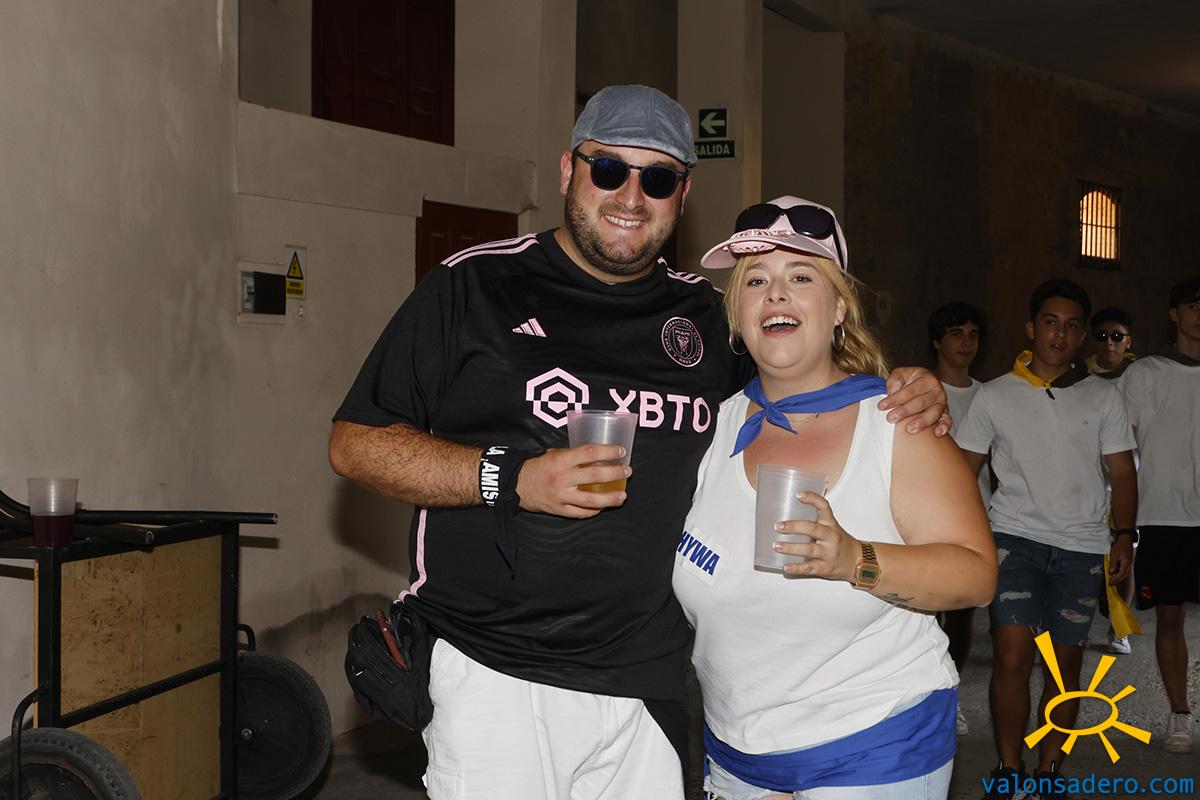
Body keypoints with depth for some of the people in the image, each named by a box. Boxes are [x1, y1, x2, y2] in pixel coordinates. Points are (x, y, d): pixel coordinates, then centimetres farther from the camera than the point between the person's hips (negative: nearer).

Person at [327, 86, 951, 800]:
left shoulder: (704, 313, 12)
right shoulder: (477, 284, -1)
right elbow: (355, 444, -2)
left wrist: (908, 393, 6)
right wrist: (513, 478, -15)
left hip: (645, 690, 4)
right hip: (496, 682, -4)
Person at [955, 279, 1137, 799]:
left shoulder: (1103, 397, 10)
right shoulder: (995, 396, 7)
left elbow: (1122, 472, 10)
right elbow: (963, 469, 9)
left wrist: (1124, 534, -3)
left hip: (1082, 546, 2)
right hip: (1016, 537, -1)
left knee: (1066, 663, 4)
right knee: (1012, 658, -12)